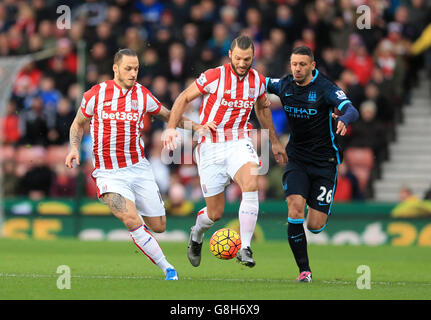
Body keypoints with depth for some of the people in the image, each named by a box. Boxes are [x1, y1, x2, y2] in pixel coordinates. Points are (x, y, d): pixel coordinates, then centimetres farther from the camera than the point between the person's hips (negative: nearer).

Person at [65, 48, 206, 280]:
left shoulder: (143, 95, 2)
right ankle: (167, 268, -15)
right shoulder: (96, 94, -3)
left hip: (138, 168, 3)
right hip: (108, 173, -3)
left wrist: (195, 126, 5)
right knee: (132, 221, -24)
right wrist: (74, 148, -5)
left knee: (158, 226, 4)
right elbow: (78, 124, 13)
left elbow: (168, 115, 18)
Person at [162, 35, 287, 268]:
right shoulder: (214, 77, -13)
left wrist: (274, 142, 26)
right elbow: (184, 98, -2)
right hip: (210, 146, -2)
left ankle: (244, 248, -25)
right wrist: (171, 127, -13)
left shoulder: (258, 80, 1)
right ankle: (197, 234, 37)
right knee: (215, 213, 0)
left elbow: (262, 108, 21)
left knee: (251, 183, -30)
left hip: (239, 142, 3)